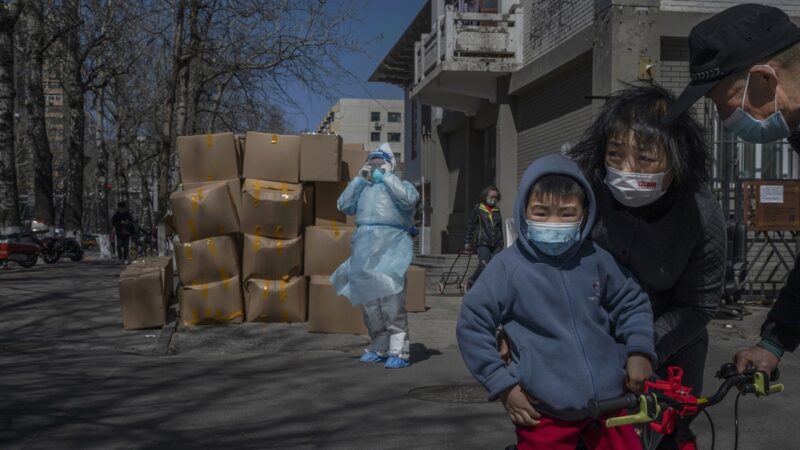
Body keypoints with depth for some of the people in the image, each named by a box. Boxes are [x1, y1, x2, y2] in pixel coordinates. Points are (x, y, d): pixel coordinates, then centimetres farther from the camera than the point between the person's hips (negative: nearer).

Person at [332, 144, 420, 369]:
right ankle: (379, 347, 17)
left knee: (391, 299, -15)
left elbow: (409, 199, -13)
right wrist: (359, 179, 8)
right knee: (369, 301, 8)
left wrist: (388, 175, -5)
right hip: (365, 247, 6)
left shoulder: (400, 185, 9)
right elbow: (344, 205, 12)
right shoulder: (363, 189, 22)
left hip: (390, 245, -6)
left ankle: (399, 351, -15)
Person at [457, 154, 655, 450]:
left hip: (608, 399, 4)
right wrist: (503, 385, -7)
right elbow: (472, 326, -7)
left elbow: (632, 303, 14)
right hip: (545, 411, -3)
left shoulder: (597, 260, -1)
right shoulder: (508, 267, -11)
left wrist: (639, 350, -1)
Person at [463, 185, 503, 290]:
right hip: (482, 243, -5)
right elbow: (470, 225, 5)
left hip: (496, 245, 5)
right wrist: (467, 242, 2)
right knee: (484, 265, -16)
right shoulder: (478, 208, 4)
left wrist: (501, 244, 20)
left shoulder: (497, 210, 16)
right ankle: (470, 282, 5)